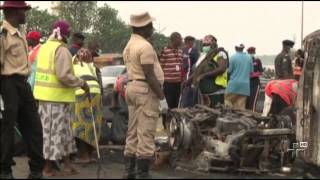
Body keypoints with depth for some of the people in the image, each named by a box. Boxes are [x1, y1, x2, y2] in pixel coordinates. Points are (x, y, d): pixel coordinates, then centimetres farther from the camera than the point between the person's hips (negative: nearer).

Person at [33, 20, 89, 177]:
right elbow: (64, 76, -22)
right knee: (55, 131, 0)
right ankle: (48, 167, 6)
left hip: (44, 95, 9)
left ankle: (67, 165, 16)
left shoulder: (45, 47, 12)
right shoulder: (61, 50, -15)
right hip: (57, 97, -9)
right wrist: (82, 83, -10)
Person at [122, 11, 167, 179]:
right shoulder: (145, 46, -15)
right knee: (146, 134, -8)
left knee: (133, 133, 12)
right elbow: (149, 75, -20)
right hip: (146, 90, -10)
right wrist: (162, 97, -17)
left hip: (132, 87, 10)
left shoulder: (129, 45, 16)